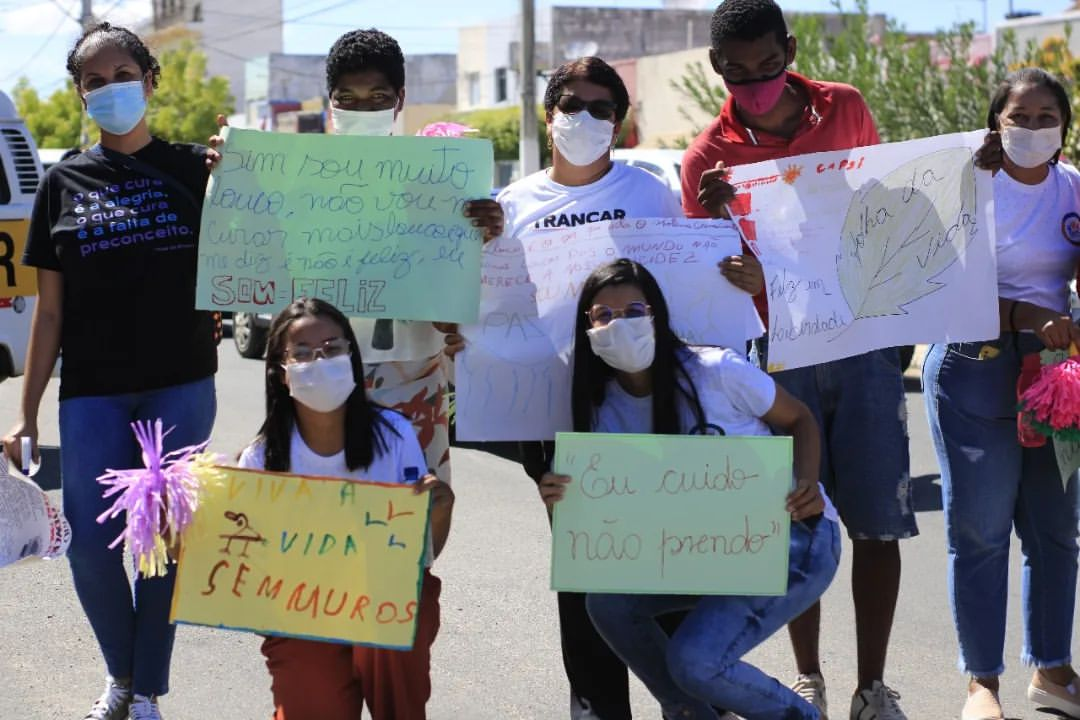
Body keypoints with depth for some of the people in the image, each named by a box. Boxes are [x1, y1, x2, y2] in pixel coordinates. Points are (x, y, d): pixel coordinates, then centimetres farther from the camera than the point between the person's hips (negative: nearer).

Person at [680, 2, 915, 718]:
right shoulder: (710, 156, -5)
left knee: (878, 522, 0)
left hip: (865, 343, 2)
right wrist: (718, 222, -23)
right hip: (780, 356, -1)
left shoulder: (847, 108, 2)